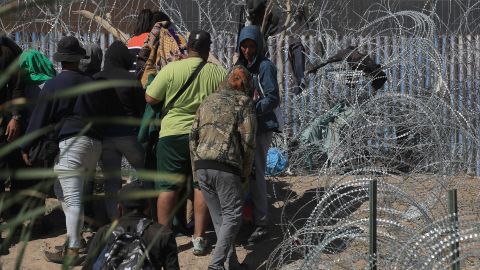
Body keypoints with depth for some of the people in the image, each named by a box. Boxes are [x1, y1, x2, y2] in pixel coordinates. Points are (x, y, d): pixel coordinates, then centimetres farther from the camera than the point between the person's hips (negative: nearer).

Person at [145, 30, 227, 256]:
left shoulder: (171, 69, -10)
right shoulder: (219, 73, -4)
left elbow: (150, 99, -7)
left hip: (174, 133, -2)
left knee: (168, 187, 7)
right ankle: (199, 238, 10)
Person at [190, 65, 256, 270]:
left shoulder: (208, 101, 22)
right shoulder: (244, 102, 6)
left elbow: (193, 136, 17)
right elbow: (248, 140, -2)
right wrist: (245, 171, 8)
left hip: (202, 166, 6)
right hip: (226, 167, -6)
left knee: (219, 217, 12)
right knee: (232, 215, 0)